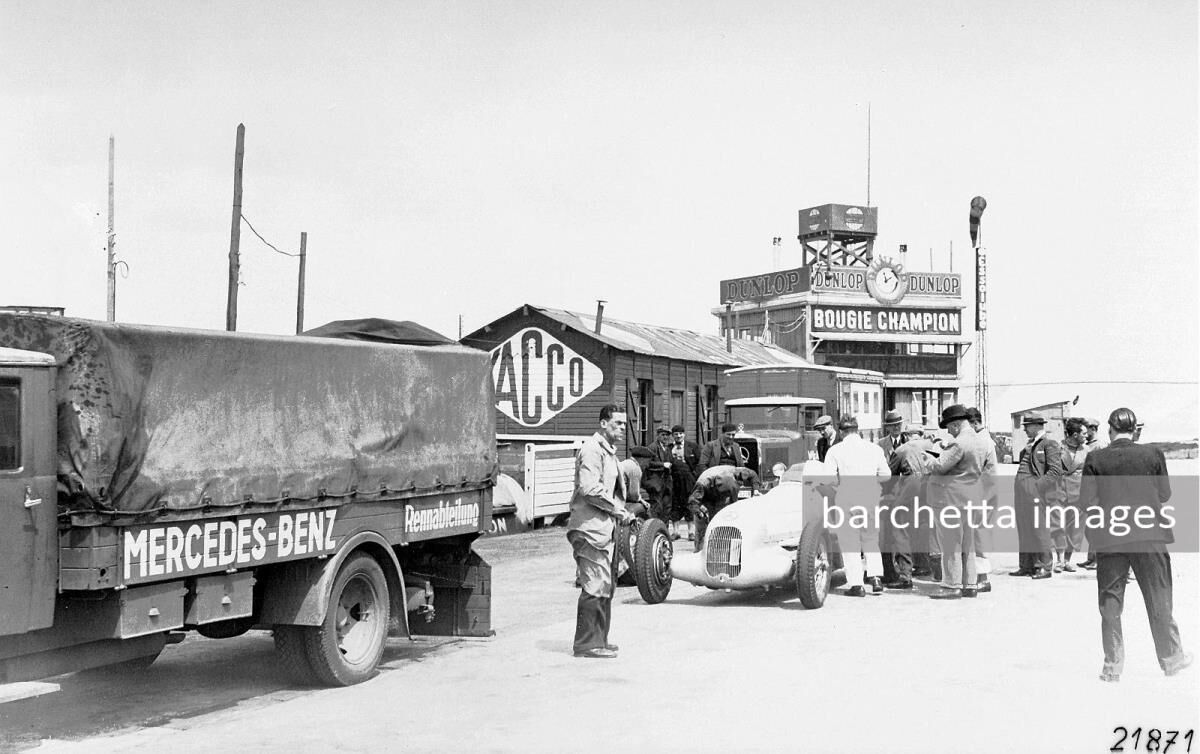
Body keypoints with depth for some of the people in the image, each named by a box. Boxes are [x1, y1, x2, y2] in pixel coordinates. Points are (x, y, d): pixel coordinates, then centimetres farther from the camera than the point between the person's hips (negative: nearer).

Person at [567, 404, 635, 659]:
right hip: (590, 528, -11)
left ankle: (598, 640, 23)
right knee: (595, 587, -9)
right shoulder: (591, 449, -13)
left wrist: (621, 511, 11)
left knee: (606, 587, 14)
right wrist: (617, 509, -16)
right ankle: (587, 644, -3)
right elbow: (589, 488, -23)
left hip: (605, 528, 11)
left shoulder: (609, 451, 20)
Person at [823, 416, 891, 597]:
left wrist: (841, 486, 7)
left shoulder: (835, 451, -5)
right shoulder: (875, 449, 4)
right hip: (871, 500, 3)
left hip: (846, 501, -3)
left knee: (850, 542, 5)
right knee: (871, 540, 18)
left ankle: (856, 585, 3)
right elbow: (886, 475, 2)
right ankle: (875, 577, 5)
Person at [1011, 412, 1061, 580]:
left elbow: (1056, 471, -12)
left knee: (1038, 530, -6)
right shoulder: (1030, 445, 19)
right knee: (1024, 530, 10)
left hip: (1036, 492, -8)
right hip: (1022, 492, 8)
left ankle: (1044, 567, 0)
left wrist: (1039, 485, -16)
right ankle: (1026, 566, 16)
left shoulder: (1050, 444, -6)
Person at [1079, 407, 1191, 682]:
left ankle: (1113, 665, 8)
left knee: (1110, 602, 7)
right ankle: (1171, 657, 23)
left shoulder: (1095, 459, -5)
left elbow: (1087, 501, -8)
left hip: (1109, 538, 0)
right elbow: (1164, 494, 5)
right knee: (1158, 598, 13)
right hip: (1149, 535, 1)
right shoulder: (1153, 454, -3)